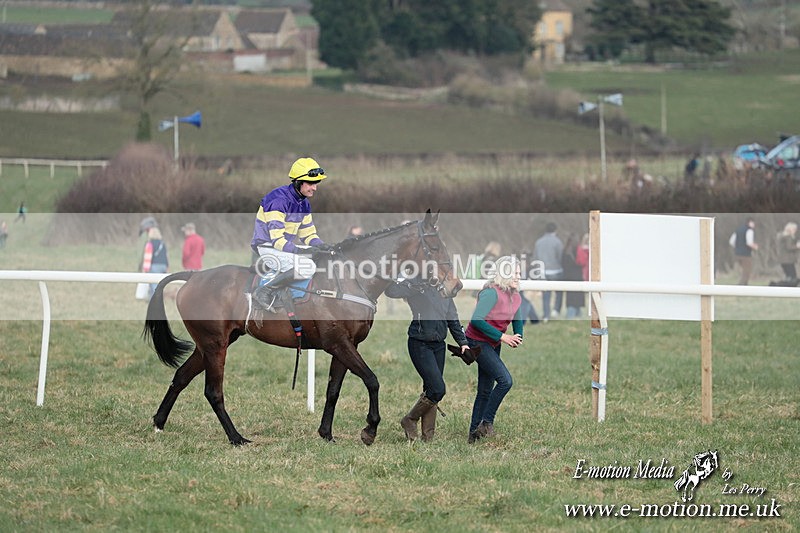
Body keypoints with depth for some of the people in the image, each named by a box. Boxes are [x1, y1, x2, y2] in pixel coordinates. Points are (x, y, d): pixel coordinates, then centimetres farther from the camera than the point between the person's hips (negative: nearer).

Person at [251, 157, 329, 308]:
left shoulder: (304, 204, 9)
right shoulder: (278, 200, -21)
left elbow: (308, 234, 13)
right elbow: (277, 239, -26)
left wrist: (323, 247, -8)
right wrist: (298, 250, -38)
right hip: (267, 247, -10)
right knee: (307, 267, -29)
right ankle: (263, 291, -18)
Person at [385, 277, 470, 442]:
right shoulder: (416, 286, -9)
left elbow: (453, 318, 17)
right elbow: (391, 291, -24)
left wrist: (462, 342, 11)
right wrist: (414, 282, -22)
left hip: (439, 346, 7)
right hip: (420, 344, -7)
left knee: (431, 390, 9)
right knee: (437, 389, -14)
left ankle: (428, 437, 14)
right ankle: (409, 421, 6)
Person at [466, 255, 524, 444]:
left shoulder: (515, 296, 5)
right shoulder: (492, 293, -22)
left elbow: (517, 320, 19)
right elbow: (476, 320, -29)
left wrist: (517, 337, -3)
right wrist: (502, 337, -26)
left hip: (493, 345, 9)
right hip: (478, 342, -9)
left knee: (486, 391, 10)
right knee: (505, 380, -19)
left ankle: (474, 433, 17)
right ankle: (486, 423, -10)